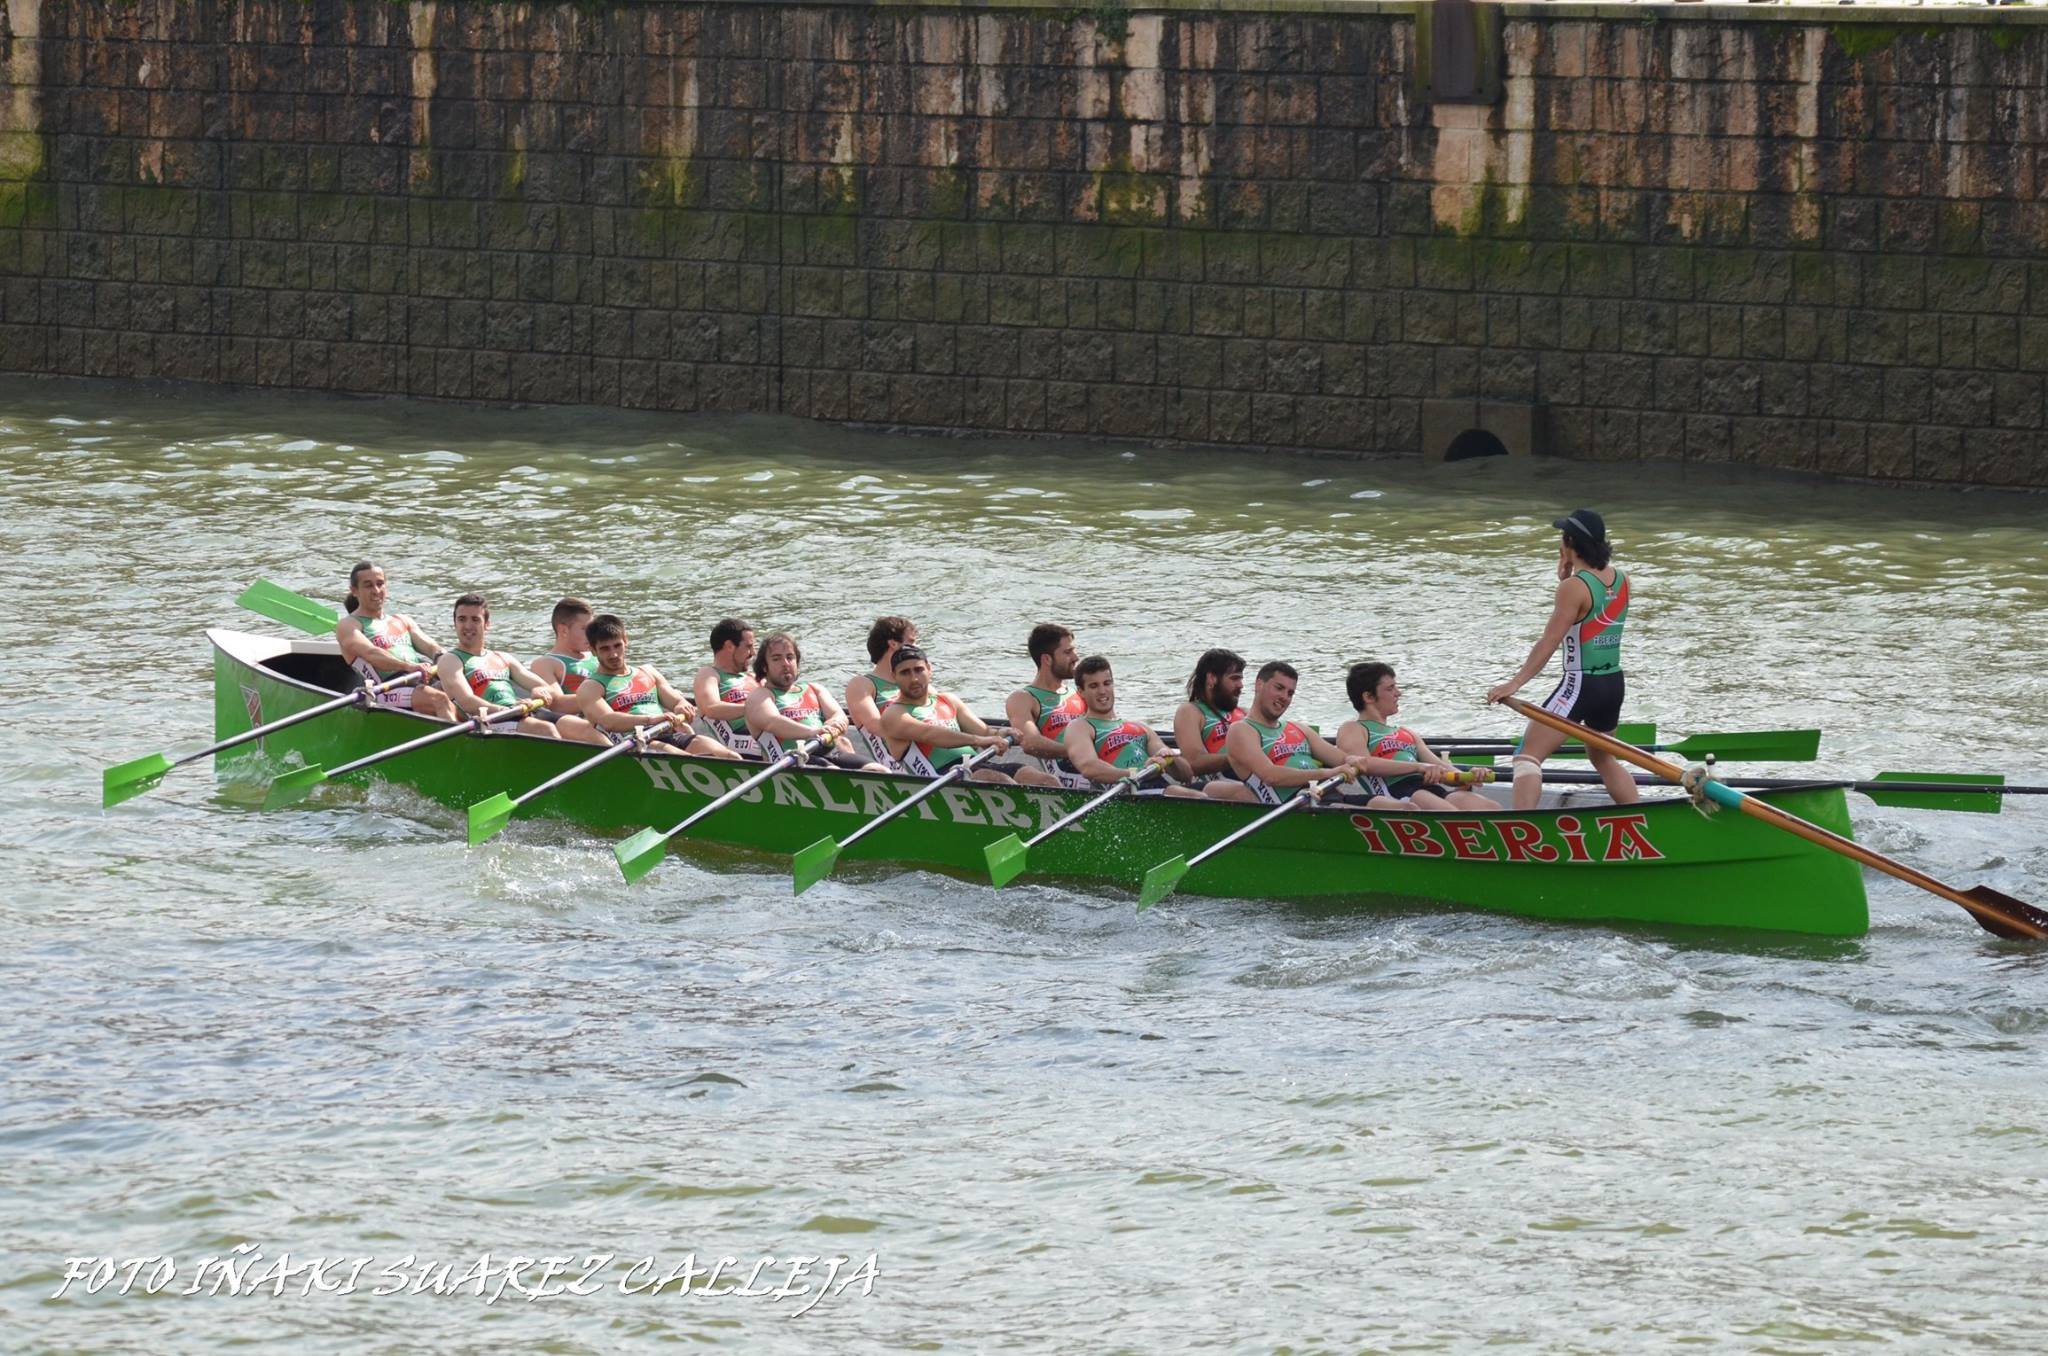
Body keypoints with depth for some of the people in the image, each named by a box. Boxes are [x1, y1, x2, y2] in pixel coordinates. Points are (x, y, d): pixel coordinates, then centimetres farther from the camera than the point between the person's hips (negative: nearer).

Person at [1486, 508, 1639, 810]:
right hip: (1614, 684, 8)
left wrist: (1515, 683, -18)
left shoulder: (1575, 587, -15)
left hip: (1580, 685, -8)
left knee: (1528, 756, -10)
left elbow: (1550, 641, -19)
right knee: (1603, 758, 29)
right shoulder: (1619, 579, 6)